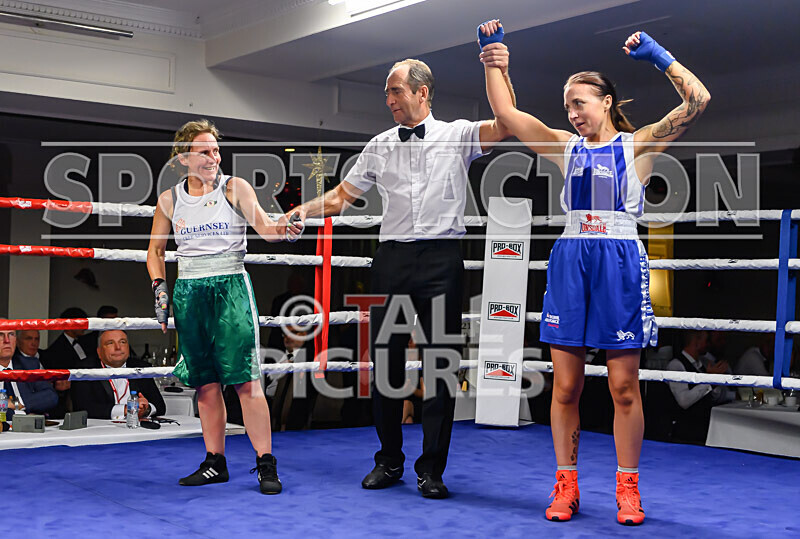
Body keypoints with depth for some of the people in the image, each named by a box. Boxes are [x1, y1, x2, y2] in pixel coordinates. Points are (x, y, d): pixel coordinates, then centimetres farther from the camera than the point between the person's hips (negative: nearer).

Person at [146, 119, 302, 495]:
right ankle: (215, 462, 18)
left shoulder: (235, 188, 1)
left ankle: (265, 463, -3)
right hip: (188, 293, 3)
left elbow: (264, 226, -11)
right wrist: (159, 286, 6)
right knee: (205, 383, 7)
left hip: (231, 287, -3)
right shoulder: (169, 200, 9)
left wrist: (284, 229, -33)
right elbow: (155, 250, 19)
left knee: (246, 379, -9)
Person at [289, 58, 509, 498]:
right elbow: (342, 195, 17)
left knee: (440, 363, -1)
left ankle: (432, 469, 9)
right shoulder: (380, 146, 14)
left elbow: (506, 123, -9)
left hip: (442, 260, -3)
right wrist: (306, 209, 2)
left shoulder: (458, 135, 6)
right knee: (385, 359, 5)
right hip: (392, 260, 3)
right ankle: (389, 462, 19)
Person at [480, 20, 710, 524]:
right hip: (571, 260, 3)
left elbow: (698, 101, -4)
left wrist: (659, 56, -2)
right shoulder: (565, 146, 14)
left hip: (621, 261, -3)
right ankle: (566, 486, 13)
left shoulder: (638, 144, 6)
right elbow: (506, 112, 13)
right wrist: (493, 58, 7)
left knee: (624, 385, 0)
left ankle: (628, 488, 12)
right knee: (565, 385, 2)